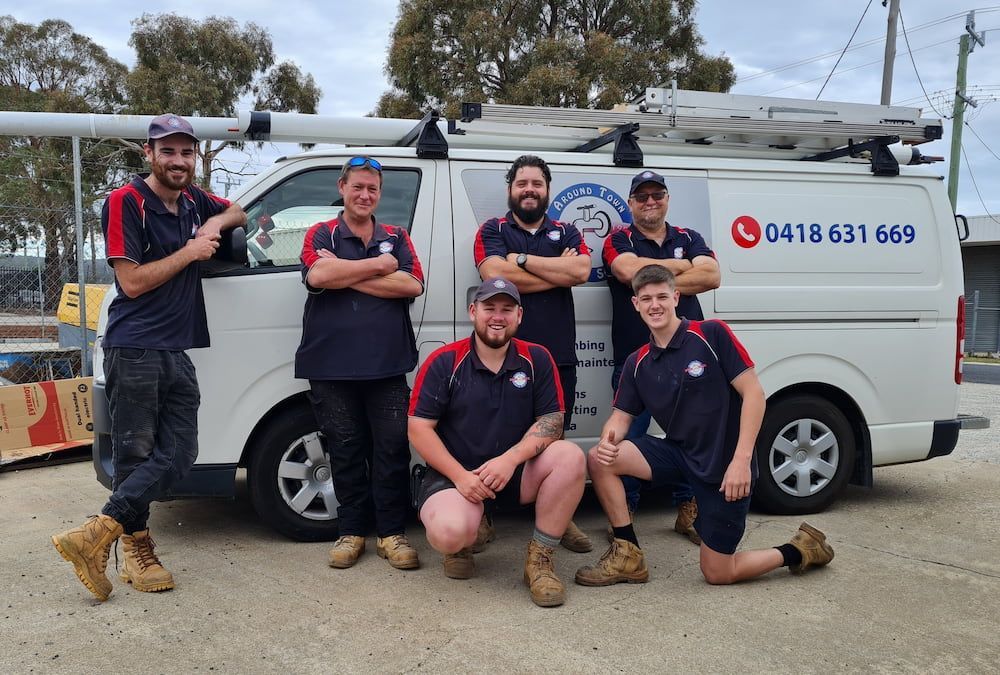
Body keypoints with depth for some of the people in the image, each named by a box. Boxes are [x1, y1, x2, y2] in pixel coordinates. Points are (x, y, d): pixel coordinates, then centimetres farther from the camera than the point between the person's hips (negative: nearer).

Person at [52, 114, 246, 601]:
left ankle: (95, 536, 4)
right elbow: (133, 281, -12)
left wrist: (216, 222, 10)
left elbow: (237, 212, 33)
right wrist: (190, 252, -7)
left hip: (178, 352, 7)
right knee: (135, 454, -1)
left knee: (179, 454, -1)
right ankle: (137, 552, 10)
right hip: (134, 350, -7)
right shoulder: (125, 202, -6)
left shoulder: (193, 200, 14)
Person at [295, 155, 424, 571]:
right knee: (346, 450, 7)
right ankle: (352, 532, 20)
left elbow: (412, 285, -5)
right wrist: (380, 265, -7)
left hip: (387, 364, 1)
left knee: (392, 448, 1)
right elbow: (317, 275, -14)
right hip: (333, 365, -1)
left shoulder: (396, 238, 13)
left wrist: (347, 277, -8)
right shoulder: (321, 235, 9)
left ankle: (391, 533, 12)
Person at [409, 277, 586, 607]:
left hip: (517, 471, 3)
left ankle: (539, 559, -11)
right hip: (455, 473, -2)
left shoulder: (537, 359, 1)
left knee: (570, 456, -25)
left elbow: (550, 421, -4)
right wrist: (460, 476, -17)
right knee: (449, 533, -33)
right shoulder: (443, 362, -5)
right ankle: (464, 541, 9)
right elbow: (419, 429, -7)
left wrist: (510, 459, -21)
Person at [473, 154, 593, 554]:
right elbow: (496, 275, -14)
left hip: (557, 353, 2)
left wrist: (522, 259, -10)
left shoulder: (566, 233, 14)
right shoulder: (492, 231, 6)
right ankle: (482, 517, 17)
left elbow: (581, 270, -7)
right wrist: (558, 270, -7)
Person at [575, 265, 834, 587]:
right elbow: (621, 416, 5)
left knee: (717, 573, -1)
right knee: (599, 459, -14)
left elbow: (753, 393, -15)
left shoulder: (711, 334, -13)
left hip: (724, 464, -5)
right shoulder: (637, 363, 4)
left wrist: (741, 459, -22)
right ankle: (628, 557, -1)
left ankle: (799, 551, 24)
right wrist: (608, 439, -20)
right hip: (679, 452, 5)